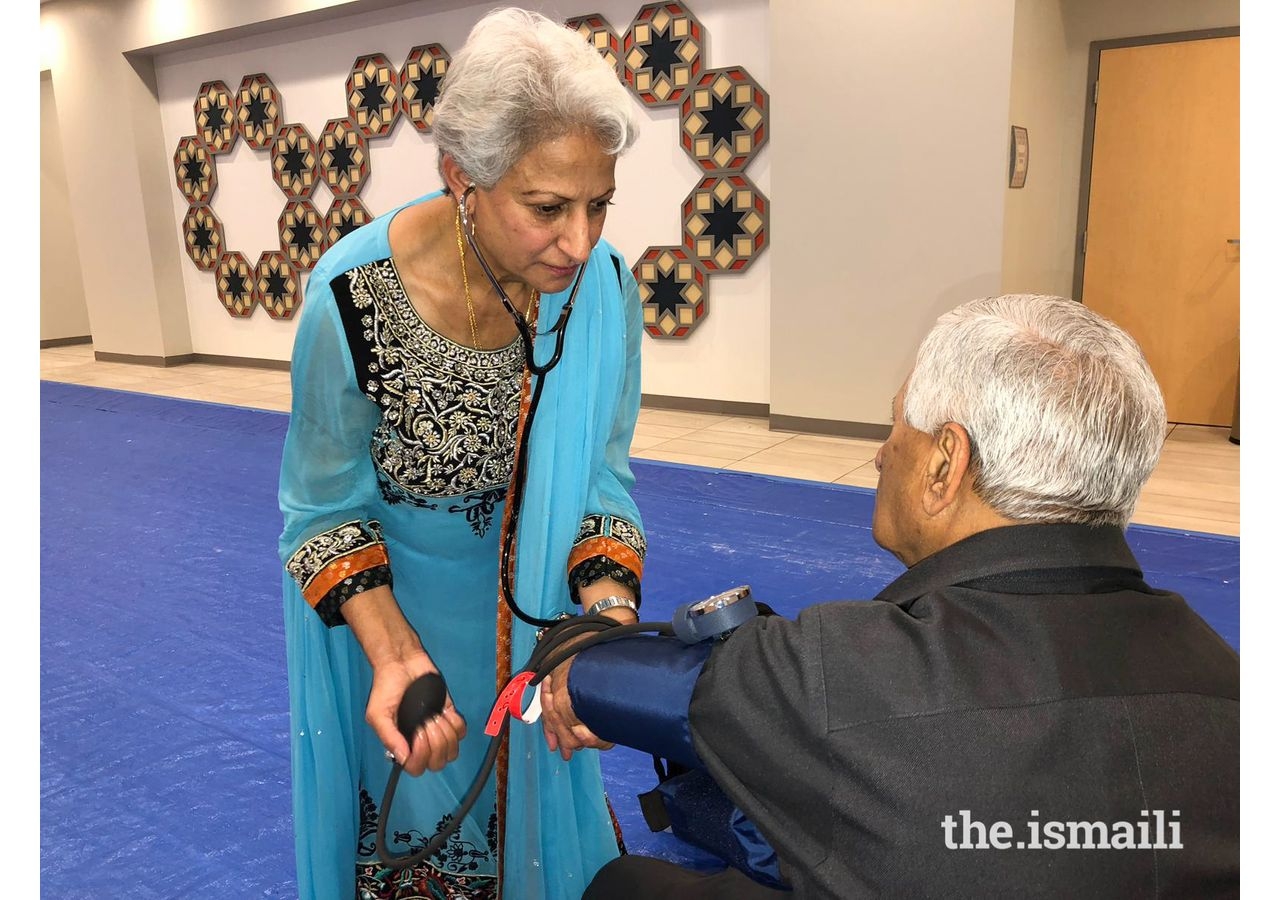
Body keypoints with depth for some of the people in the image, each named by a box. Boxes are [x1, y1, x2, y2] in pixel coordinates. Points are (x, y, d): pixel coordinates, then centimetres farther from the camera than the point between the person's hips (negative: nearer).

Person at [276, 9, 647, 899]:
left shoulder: (602, 284, -21)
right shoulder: (355, 295, -29)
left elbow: (599, 479, -10)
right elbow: (329, 511, -15)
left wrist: (605, 618, -27)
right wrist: (395, 656, -29)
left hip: (531, 604, 3)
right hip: (387, 602, -2)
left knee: (531, 795, 25)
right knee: (418, 827, 20)